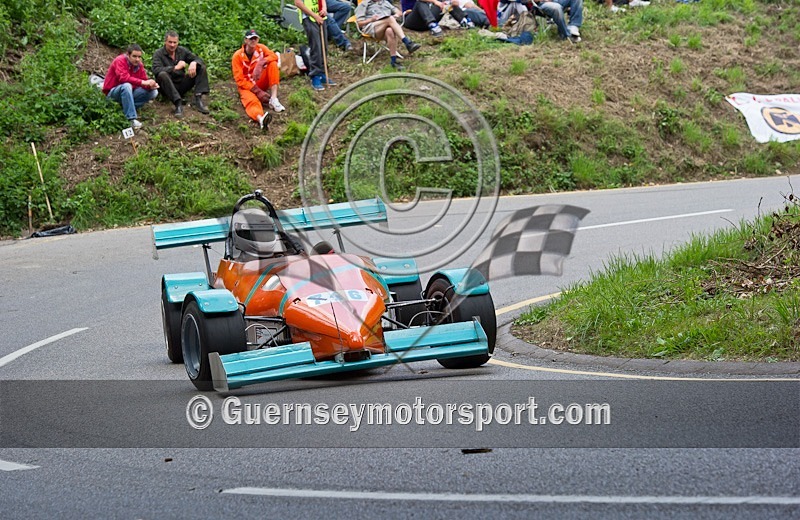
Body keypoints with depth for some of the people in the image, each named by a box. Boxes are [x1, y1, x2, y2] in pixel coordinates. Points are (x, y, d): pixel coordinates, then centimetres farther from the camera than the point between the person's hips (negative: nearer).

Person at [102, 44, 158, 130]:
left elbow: (144, 80, -2)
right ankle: (132, 119, -42)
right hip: (112, 93, -7)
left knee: (153, 92, -8)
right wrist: (142, 82, -41)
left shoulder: (138, 64, 0)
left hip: (128, 93, 7)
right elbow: (123, 78, -35)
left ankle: (127, 109, -16)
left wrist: (151, 86, -27)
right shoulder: (120, 61, -19)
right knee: (126, 86, -39)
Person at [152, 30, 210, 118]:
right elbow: (156, 70, -25)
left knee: (201, 68, -7)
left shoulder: (182, 50, 5)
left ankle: (198, 99, -23)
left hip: (182, 85, 4)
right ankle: (178, 104, -42)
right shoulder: (158, 54, -7)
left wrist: (194, 63, -22)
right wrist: (175, 68, -29)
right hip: (168, 88, -4)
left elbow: (199, 60, 3)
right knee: (162, 75, -35)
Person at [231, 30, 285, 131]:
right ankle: (260, 119, -74)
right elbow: (239, 80, -14)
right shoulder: (237, 56, -10)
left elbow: (274, 56, -16)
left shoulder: (261, 48, 1)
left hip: (261, 83, 4)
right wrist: (258, 92, -23)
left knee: (273, 64, -18)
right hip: (246, 86, -4)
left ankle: (274, 99, -29)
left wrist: (261, 63, -36)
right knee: (252, 101, -38)